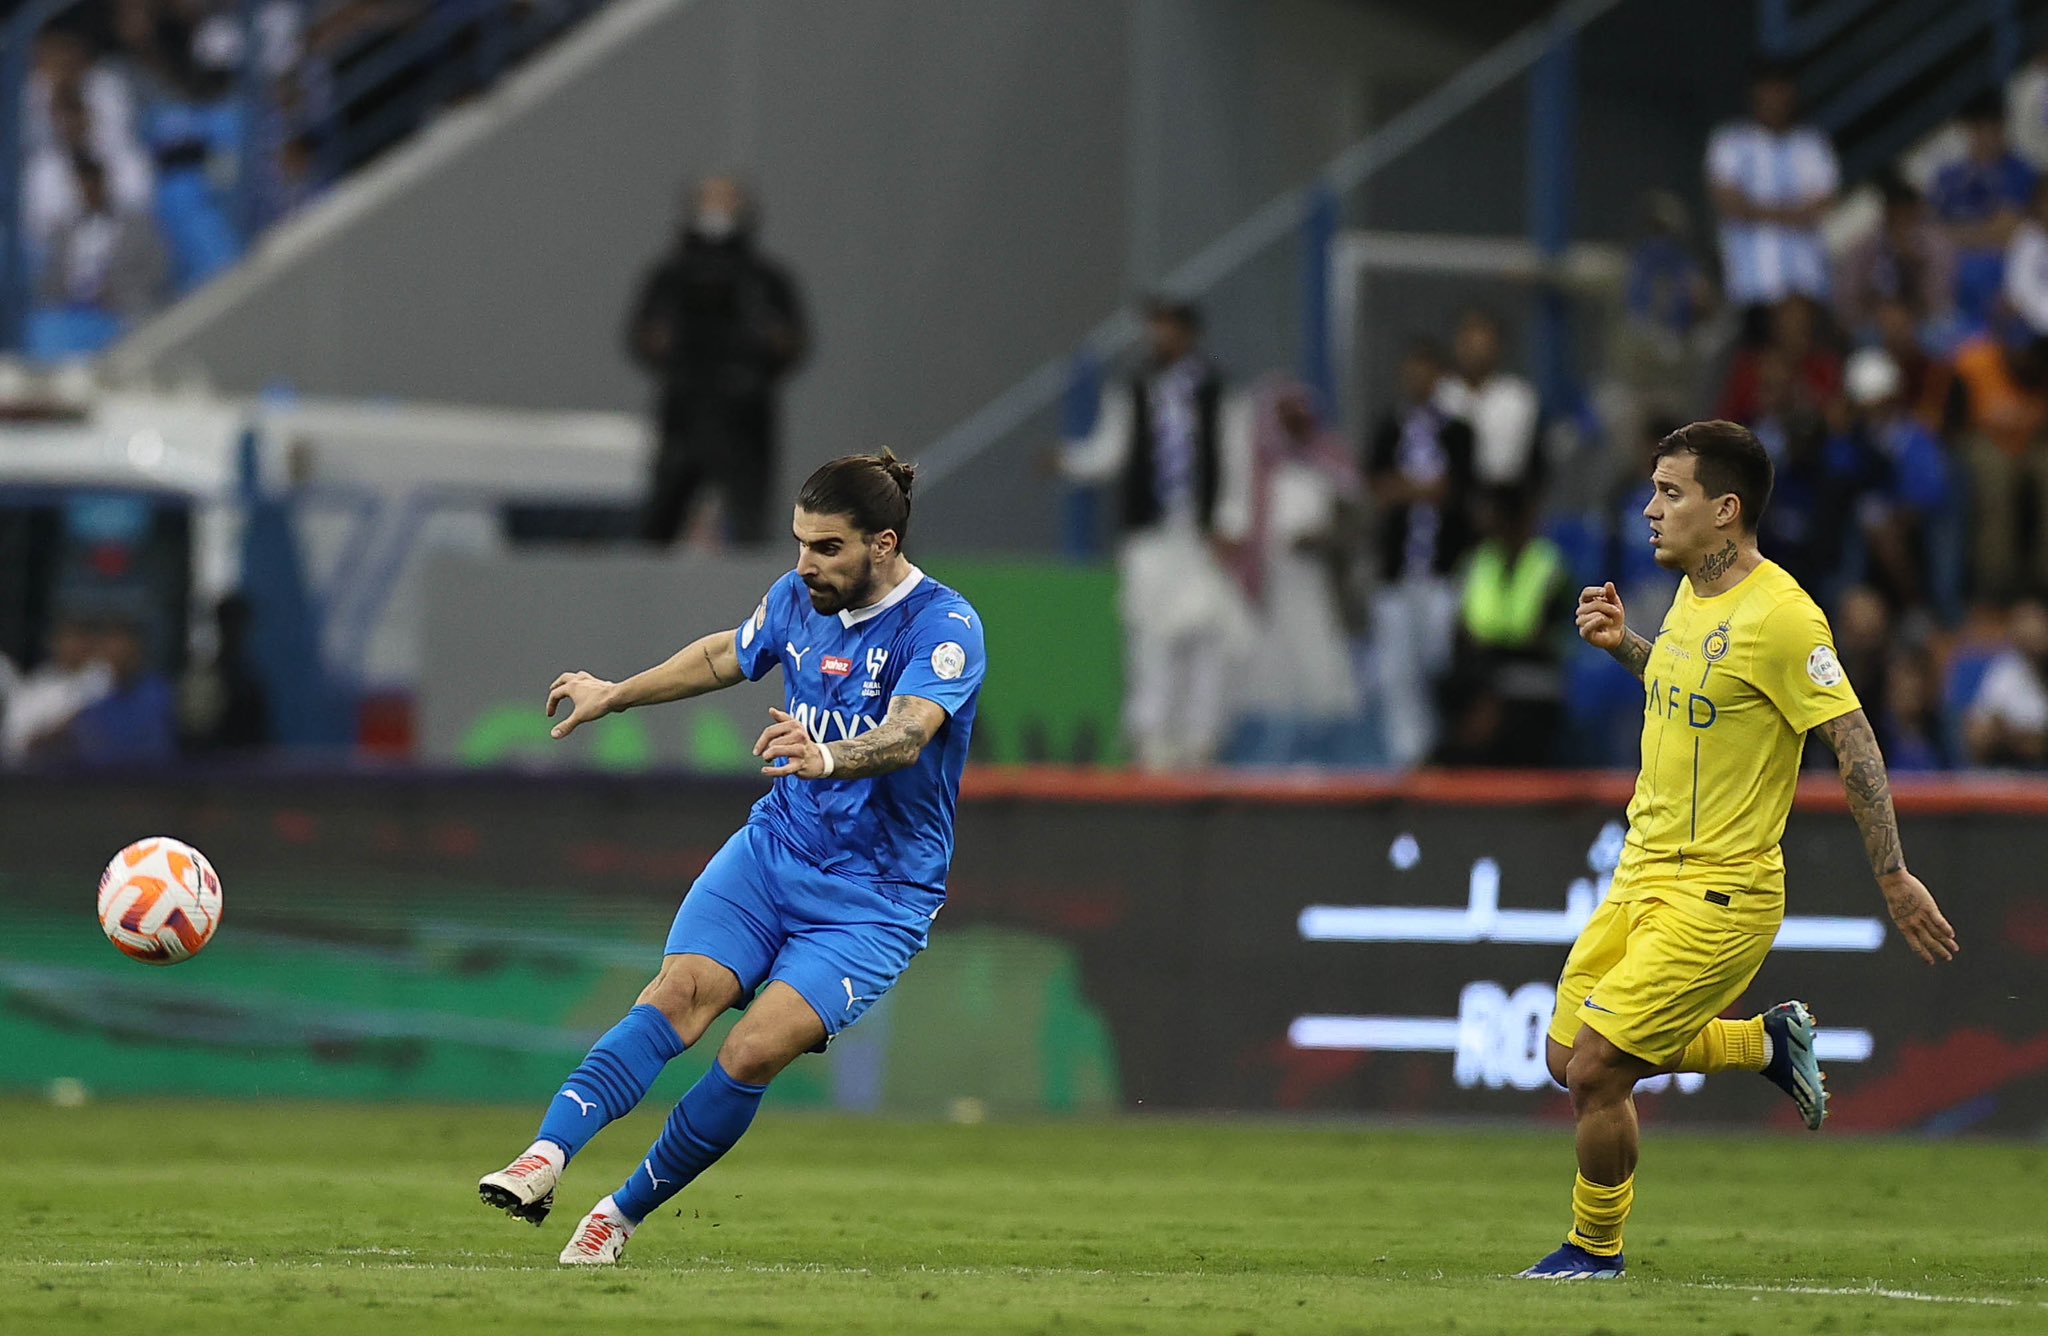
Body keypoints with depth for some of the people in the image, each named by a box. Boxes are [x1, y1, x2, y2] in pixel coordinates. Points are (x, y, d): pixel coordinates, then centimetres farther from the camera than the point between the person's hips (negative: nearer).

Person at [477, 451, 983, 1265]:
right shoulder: (799, 599, 3)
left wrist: (827, 759, -56)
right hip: (771, 850, 5)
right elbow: (727, 656, 26)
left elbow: (908, 733, -35)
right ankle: (547, 1155, -35)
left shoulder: (942, 626, -17)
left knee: (755, 1051, -21)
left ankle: (623, 1215, -5)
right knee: (681, 992, -21)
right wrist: (616, 695, 36)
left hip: (875, 900, -5)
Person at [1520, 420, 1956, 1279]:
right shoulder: (1693, 594, 8)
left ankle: (1596, 1249, 10)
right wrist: (1622, 644, 10)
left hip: (1717, 894, -9)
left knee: (1595, 1068, -12)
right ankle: (1768, 1042, 26)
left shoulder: (1780, 617, -19)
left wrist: (1893, 878, -17)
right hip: (1643, 875, 9)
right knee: (1569, 1060, 10)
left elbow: (1855, 744, -17)